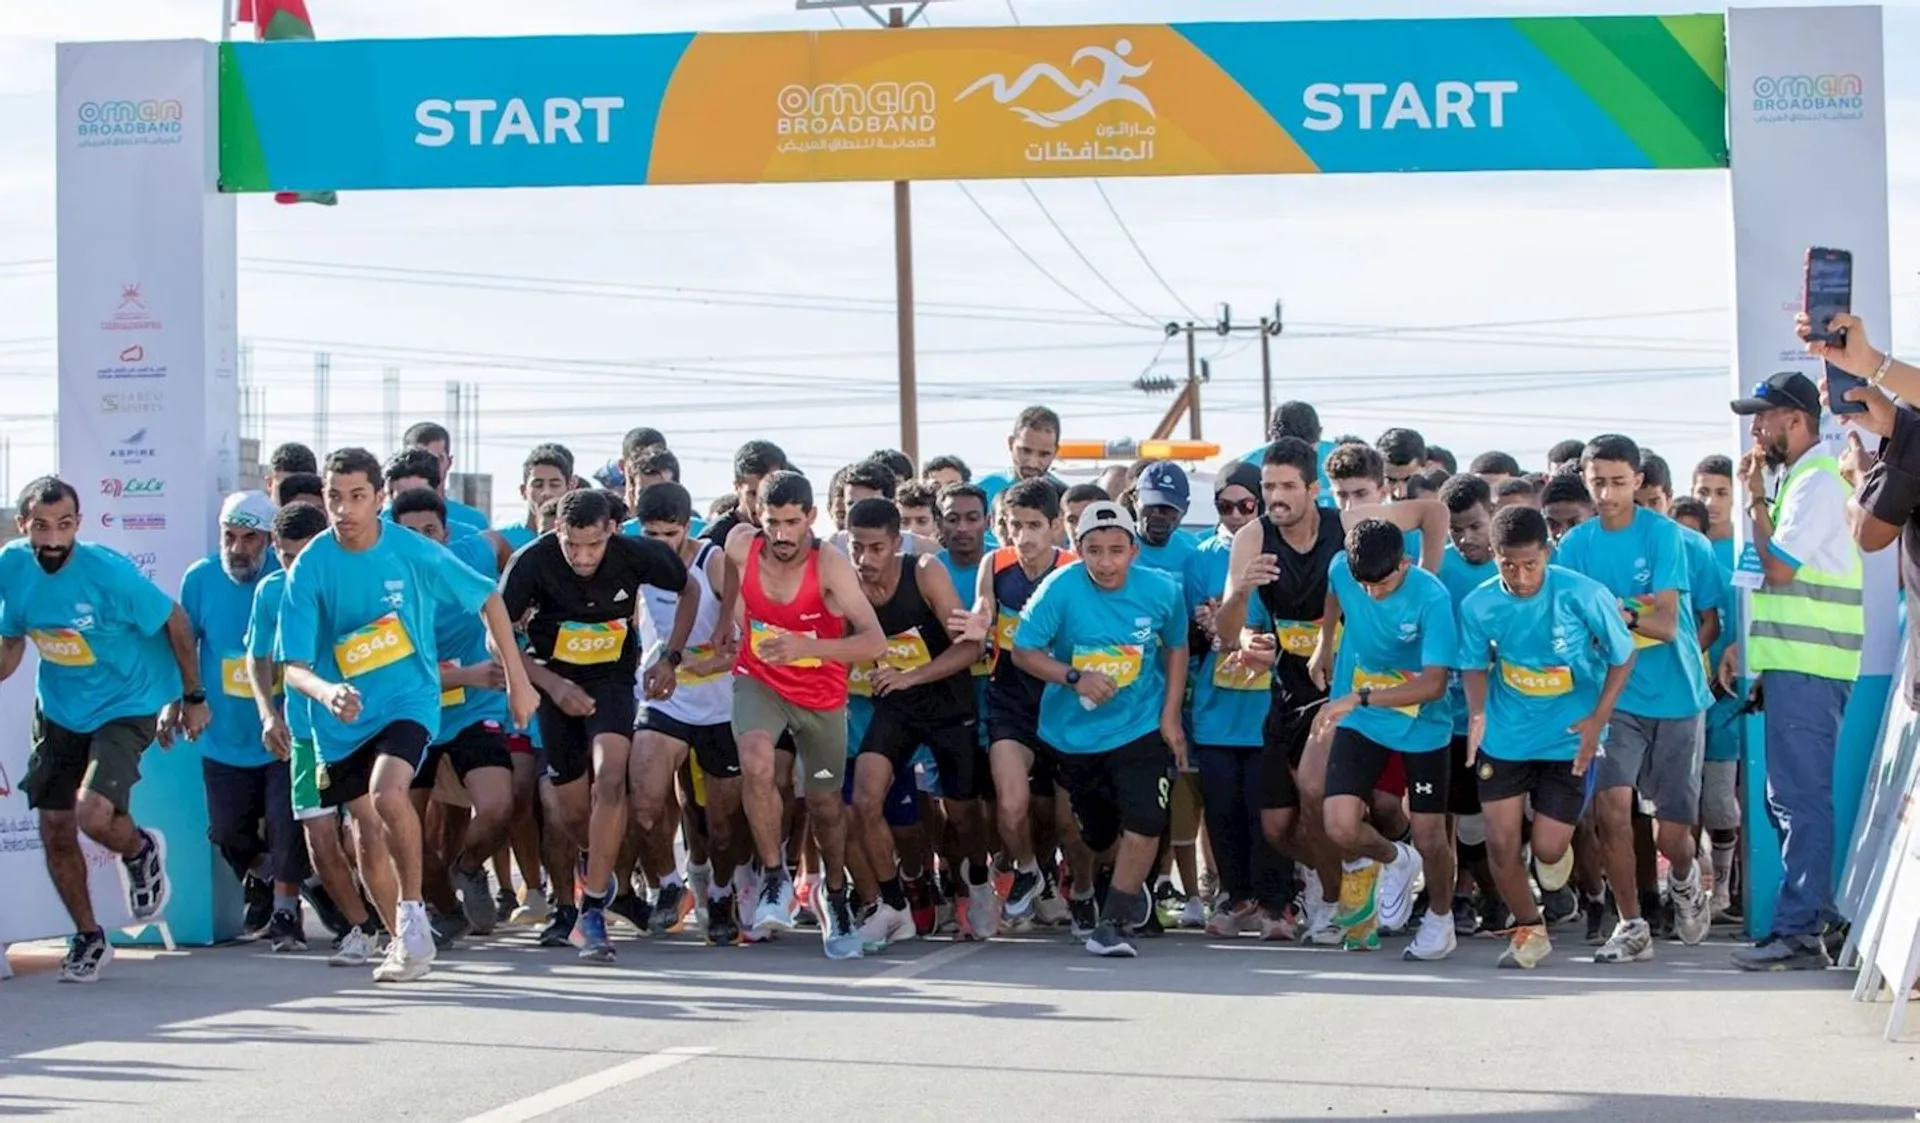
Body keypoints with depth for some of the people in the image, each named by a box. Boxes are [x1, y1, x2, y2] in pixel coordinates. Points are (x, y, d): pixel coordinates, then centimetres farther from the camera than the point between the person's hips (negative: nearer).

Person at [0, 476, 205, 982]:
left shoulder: (109, 571, -25)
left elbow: (175, 622, -11)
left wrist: (193, 697, -3)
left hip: (126, 707, -6)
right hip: (58, 710, 6)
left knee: (93, 815, -23)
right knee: (55, 831, 7)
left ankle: (141, 851, 14)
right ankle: (88, 938, 28)